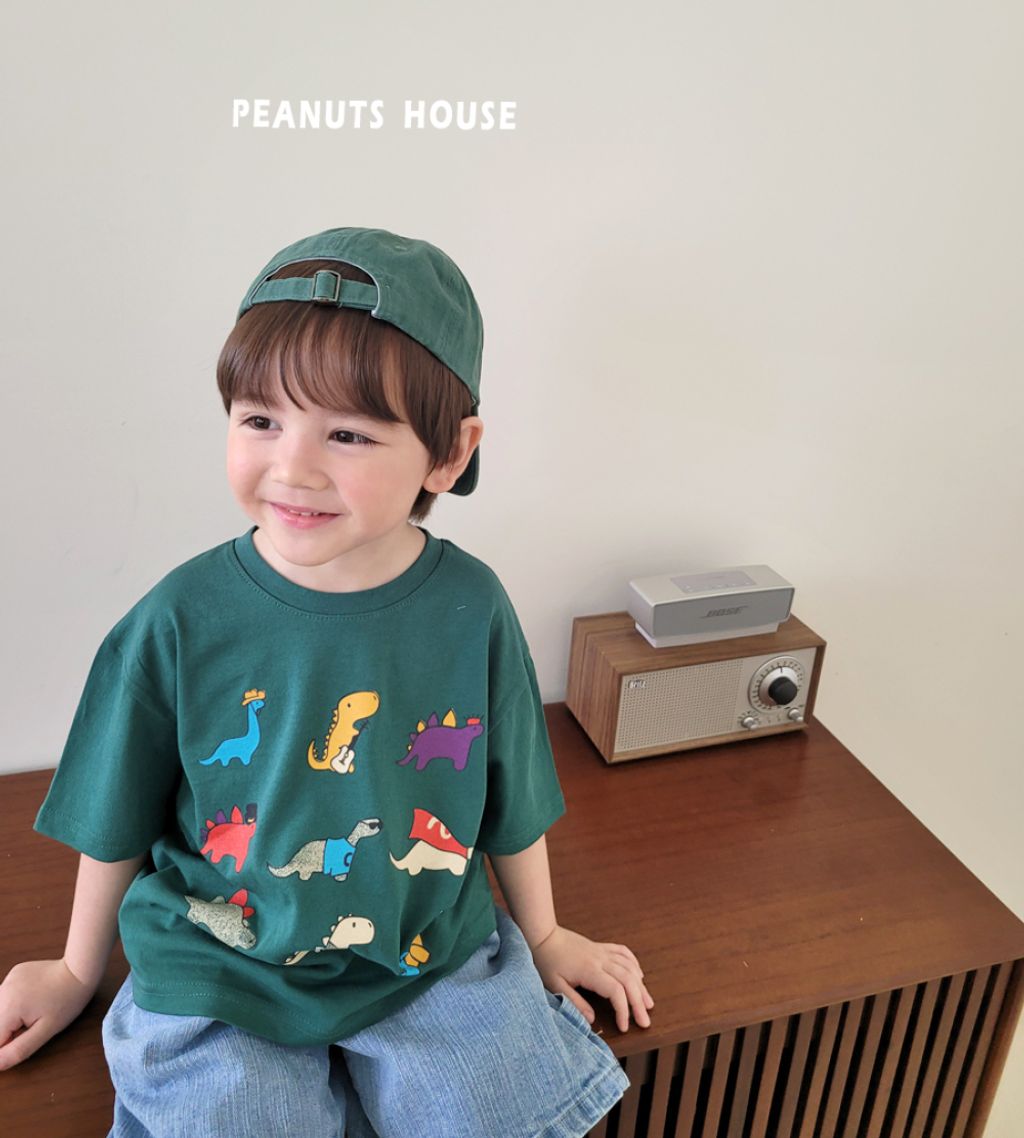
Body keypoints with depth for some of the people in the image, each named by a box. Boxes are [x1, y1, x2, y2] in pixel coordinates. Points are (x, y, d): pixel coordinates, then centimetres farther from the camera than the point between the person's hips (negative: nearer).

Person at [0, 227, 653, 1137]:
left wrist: (543, 935, 14)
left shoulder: (470, 607, -14)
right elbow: (117, 819, 0)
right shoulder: (184, 618, -16)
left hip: (433, 961, 2)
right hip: (220, 985, -1)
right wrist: (80, 969, 13)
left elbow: (511, 799, 2)